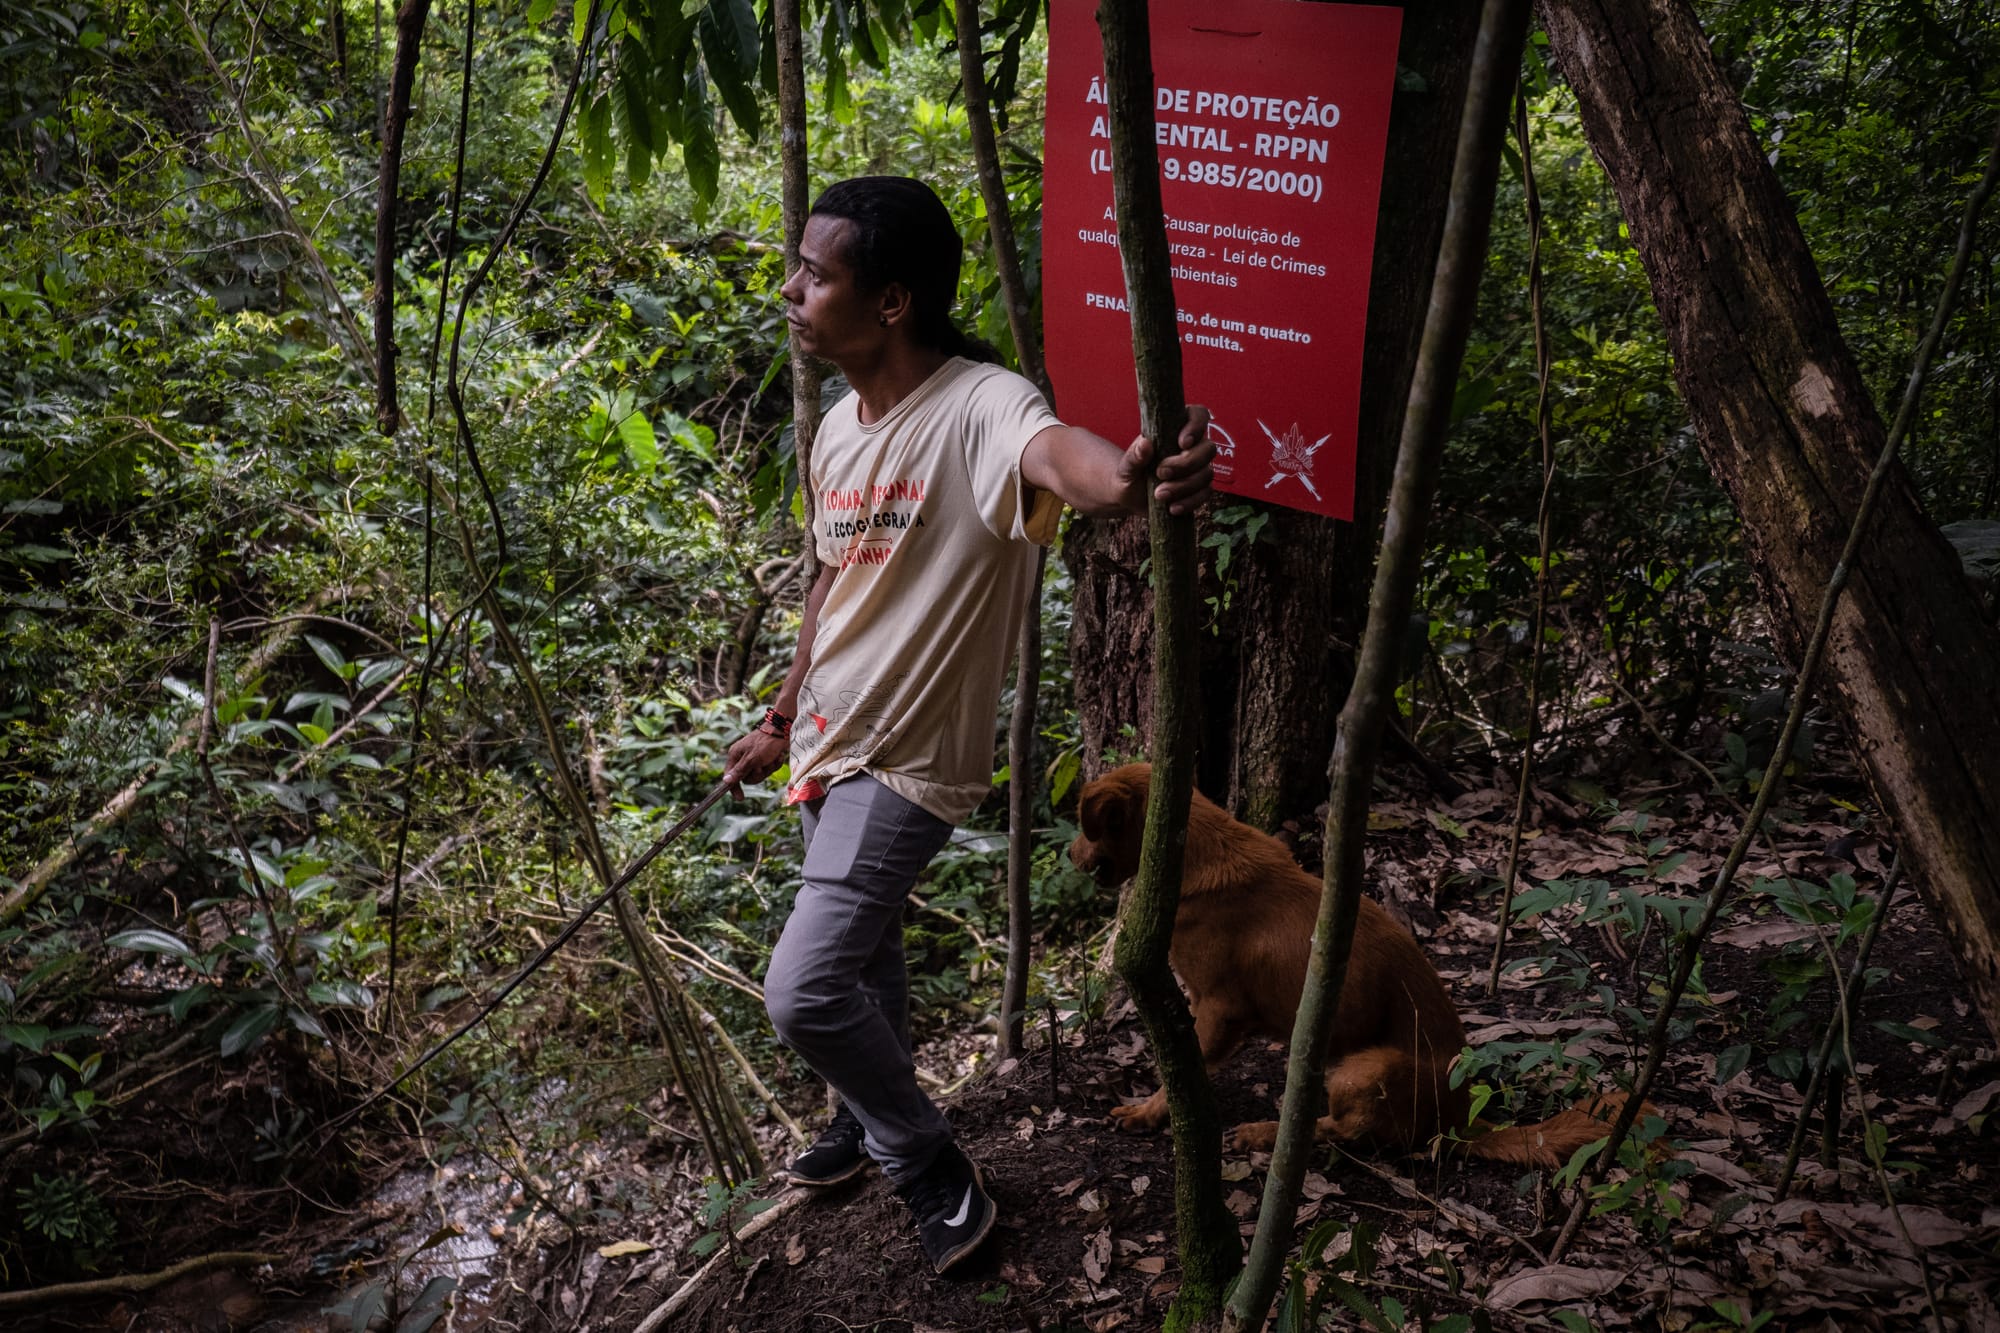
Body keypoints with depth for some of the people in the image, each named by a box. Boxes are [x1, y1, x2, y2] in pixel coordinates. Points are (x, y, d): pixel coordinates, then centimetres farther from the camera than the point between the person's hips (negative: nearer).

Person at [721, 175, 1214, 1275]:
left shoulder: (980, 408, -24)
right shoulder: (840, 425, 2)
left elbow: (1052, 449, -48)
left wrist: (1123, 479, -72)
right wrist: (785, 717, 23)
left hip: (909, 762, -8)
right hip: (829, 744, 8)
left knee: (804, 993, -11)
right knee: (861, 948, 24)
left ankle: (928, 1163, 15)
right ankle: (875, 1119, 50)